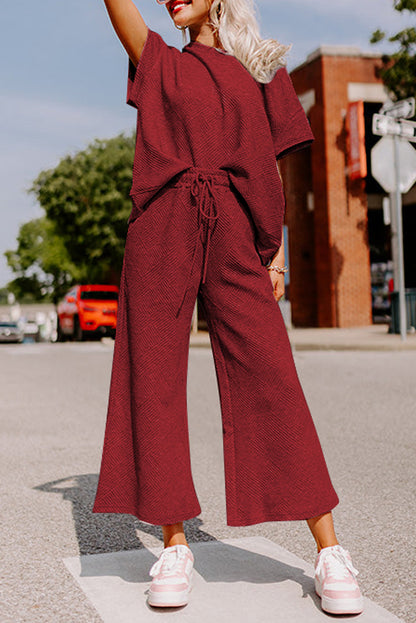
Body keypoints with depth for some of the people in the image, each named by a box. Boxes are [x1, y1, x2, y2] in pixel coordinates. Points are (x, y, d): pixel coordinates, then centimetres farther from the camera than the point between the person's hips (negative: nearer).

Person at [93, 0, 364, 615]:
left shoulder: (262, 69, 18)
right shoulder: (159, 63, 20)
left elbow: (271, 169, 14)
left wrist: (277, 253, 6)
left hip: (233, 240, -1)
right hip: (161, 235, 1)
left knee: (271, 379, -9)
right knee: (156, 380, -2)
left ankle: (330, 553, -3)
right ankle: (175, 546, 9)